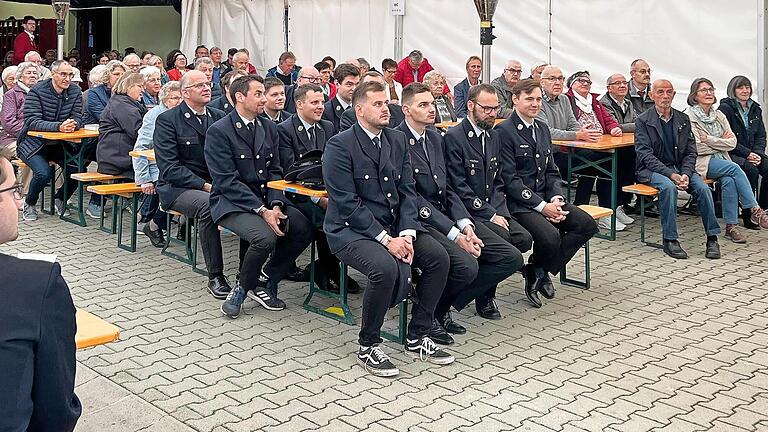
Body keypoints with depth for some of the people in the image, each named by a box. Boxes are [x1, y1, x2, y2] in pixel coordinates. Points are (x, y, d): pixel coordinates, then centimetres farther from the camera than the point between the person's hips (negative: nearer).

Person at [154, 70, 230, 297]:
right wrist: (204, 186, -20)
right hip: (178, 187, -4)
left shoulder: (219, 117, 13)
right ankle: (215, 277, -24)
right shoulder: (167, 120, -3)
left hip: (216, 185, 5)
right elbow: (169, 168, -11)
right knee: (207, 204, -36)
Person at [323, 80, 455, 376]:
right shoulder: (339, 146, -12)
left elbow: (407, 191, 6)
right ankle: (368, 347, -11)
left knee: (439, 257, -12)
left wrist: (406, 233, -11)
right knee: (386, 268, -33)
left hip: (394, 227, 7)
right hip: (350, 230, -7)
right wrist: (385, 239, -22)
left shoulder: (397, 140, 9)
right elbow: (347, 203, -17)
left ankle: (417, 338, 3)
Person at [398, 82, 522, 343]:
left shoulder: (435, 138, 14)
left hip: (448, 215, 9)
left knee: (511, 258, -1)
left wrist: (465, 225, -4)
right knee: (466, 266, -32)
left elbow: (448, 189, 13)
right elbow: (414, 199, -17)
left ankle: (443, 306, 7)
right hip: (420, 221, -8)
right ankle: (429, 314, -2)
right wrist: (454, 234, -20)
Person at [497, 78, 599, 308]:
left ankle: (538, 271, 0)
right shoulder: (504, 131, -10)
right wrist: (541, 206, -18)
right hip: (518, 203, -8)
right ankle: (537, 271, 5)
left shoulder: (542, 128, 16)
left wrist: (556, 199, -3)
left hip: (545, 199, 8)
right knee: (550, 236, -30)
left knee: (587, 224, -9)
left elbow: (552, 171, 17)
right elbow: (509, 179, -15)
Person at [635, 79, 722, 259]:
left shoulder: (683, 119, 11)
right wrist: (671, 175, -22)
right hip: (652, 170, -4)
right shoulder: (643, 121, -3)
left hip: (680, 168, 4)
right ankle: (669, 240, -27)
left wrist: (685, 174, -13)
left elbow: (691, 152, 8)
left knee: (703, 188, -22)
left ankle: (712, 238, -12)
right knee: (669, 187, -35)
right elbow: (645, 155, -11)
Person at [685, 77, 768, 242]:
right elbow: (697, 147, -13)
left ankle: (731, 226, -25)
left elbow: (732, 143, 7)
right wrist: (721, 142, -3)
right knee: (734, 168, -28)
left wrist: (710, 140, -6)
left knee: (728, 180, -28)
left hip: (721, 160, 5)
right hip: (701, 162, -5)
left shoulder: (719, 115, 16)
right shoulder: (688, 117, -4)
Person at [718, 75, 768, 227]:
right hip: (730, 154, -6)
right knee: (751, 170, -32)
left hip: (752, 153, 6)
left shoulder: (755, 109, 18)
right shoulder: (725, 108, -3)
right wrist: (747, 154, -16)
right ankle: (747, 215, -25)